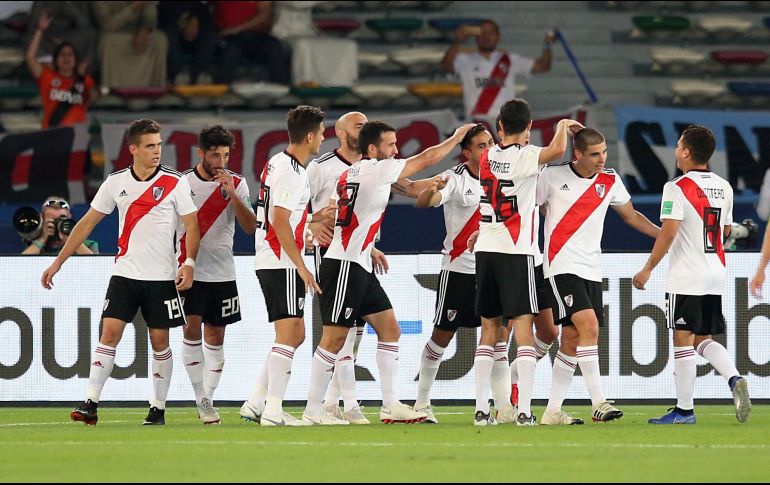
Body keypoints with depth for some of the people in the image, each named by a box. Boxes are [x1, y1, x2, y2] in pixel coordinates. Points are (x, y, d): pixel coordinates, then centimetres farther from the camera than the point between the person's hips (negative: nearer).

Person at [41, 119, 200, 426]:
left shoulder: (174, 183, -4)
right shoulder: (116, 182, 2)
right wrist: (58, 262, 8)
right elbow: (87, 223, 9)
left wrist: (189, 263, -16)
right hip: (125, 274, 1)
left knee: (159, 341, 3)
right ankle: (90, 404, -12)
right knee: (109, 333, -9)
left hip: (162, 277, -1)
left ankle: (158, 408, 13)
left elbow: (192, 225, -1)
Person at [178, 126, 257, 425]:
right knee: (192, 328, -13)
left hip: (222, 273, 2)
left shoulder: (236, 184, 2)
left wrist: (232, 194, -19)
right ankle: (201, 400, -9)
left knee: (215, 336, 5)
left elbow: (250, 227, -7)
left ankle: (208, 398, 12)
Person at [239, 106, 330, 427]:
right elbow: (280, 223, -20)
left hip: (269, 263, 10)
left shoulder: (278, 163, 15)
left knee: (296, 334, 13)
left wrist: (317, 217, 25)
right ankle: (273, 410, -11)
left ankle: (256, 403, 12)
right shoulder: (290, 172, -15)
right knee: (288, 334, -9)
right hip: (281, 264, -10)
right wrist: (301, 267, -19)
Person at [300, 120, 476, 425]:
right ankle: (313, 412, -5)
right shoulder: (375, 169, -10)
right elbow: (425, 160, -4)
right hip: (344, 265, -10)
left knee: (389, 329, 8)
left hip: (359, 267, 10)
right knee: (334, 338, -7)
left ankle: (391, 405, 8)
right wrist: (456, 138, 10)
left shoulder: (350, 174, 15)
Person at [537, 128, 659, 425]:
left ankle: (553, 411, 12)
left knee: (572, 339, 5)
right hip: (562, 264, -5)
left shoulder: (610, 181, 8)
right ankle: (599, 403, -23)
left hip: (591, 269, 5)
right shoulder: (552, 176, -4)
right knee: (588, 325, -21)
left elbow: (632, 216, 21)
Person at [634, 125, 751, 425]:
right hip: (716, 275, 7)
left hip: (686, 277, -7)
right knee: (704, 339, 14)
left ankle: (684, 409, 1)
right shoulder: (724, 188, 9)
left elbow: (668, 233, -19)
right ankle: (734, 380, -10)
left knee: (683, 340, -1)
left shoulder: (677, 188, -12)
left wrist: (648, 269, -11)